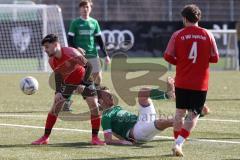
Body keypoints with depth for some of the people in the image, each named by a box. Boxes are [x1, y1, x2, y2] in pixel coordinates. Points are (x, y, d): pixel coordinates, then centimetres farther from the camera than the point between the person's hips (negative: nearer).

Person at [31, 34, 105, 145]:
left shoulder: (71, 53, -32)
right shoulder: (51, 61, -15)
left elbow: (88, 66, -25)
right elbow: (57, 75, 0)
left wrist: (84, 84, -28)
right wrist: (58, 91, -13)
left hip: (83, 79, -4)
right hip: (68, 82, 4)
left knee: (94, 106, -14)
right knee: (55, 108, -5)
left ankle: (95, 138, -2)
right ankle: (45, 138, 3)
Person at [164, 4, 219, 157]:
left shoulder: (178, 35, -5)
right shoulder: (208, 35, -3)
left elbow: (168, 56, -7)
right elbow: (215, 58, 2)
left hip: (182, 82, 1)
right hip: (200, 83, -1)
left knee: (180, 112, 17)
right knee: (193, 115, 4)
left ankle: (177, 141, 20)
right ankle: (179, 143, -12)